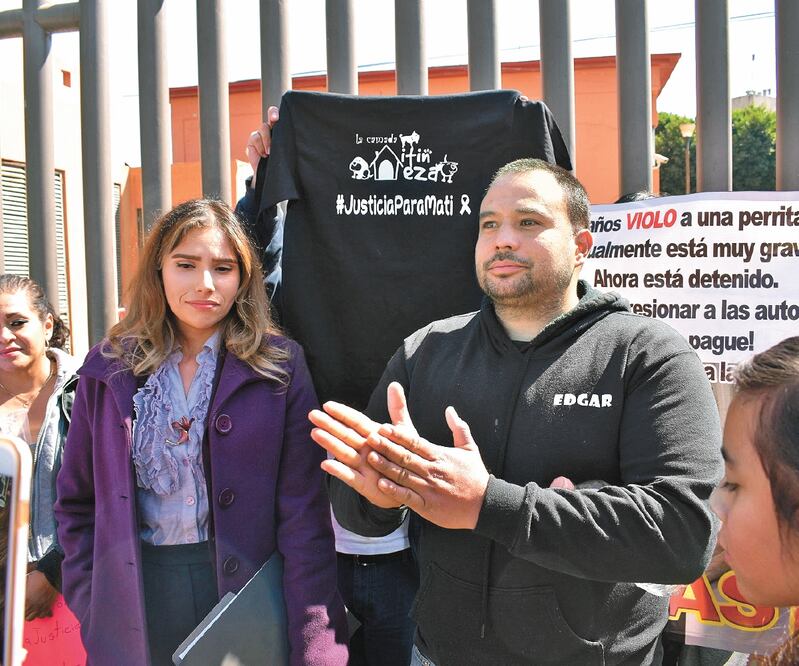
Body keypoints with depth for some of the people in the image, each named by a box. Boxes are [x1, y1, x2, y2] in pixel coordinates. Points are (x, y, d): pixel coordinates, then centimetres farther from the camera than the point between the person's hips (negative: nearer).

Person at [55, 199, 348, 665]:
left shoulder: (279, 366, -7)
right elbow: (78, 501, 8)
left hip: (243, 590, -2)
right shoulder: (111, 369, 1)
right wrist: (91, 607, -1)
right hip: (136, 601, 3)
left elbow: (304, 517, -11)